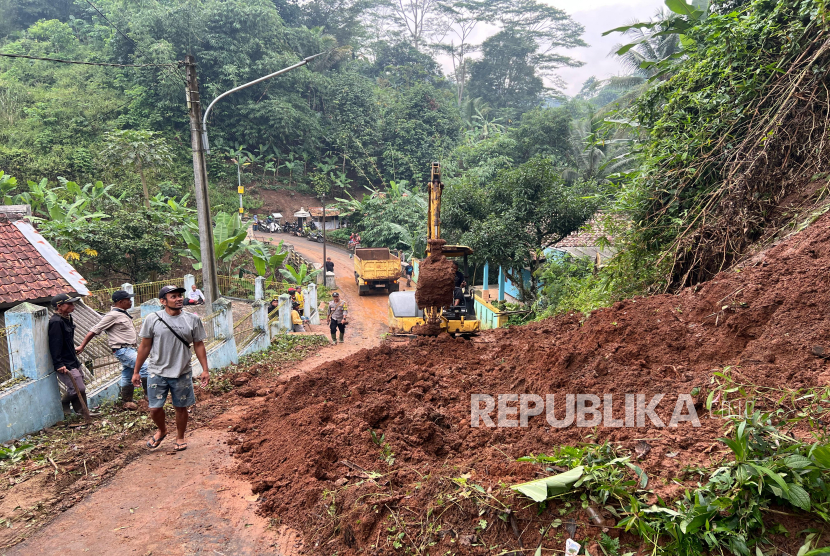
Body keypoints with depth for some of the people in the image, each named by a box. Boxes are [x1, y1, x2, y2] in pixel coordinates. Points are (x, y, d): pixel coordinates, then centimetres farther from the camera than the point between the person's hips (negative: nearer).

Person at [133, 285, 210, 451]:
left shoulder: (193, 319, -3)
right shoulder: (152, 319, -6)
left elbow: (199, 345, 3)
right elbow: (144, 346, 1)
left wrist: (205, 369, 0)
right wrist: (136, 371, 4)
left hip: (182, 373, 1)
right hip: (157, 373, 0)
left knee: (181, 407, 10)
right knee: (155, 408, 3)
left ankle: (180, 437, 34)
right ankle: (162, 430, 36)